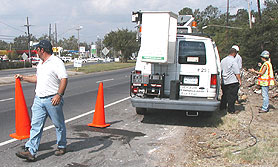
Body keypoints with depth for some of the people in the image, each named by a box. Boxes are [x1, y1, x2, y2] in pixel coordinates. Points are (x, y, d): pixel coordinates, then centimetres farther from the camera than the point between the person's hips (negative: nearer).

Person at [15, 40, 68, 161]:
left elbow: (64, 79, -19)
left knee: (59, 125, 8)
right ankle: (30, 151, 1)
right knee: (35, 125, 1)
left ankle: (61, 147, 25)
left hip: (52, 99, -7)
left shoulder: (56, 62, -11)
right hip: (39, 99, 8)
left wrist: (59, 94, -27)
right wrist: (23, 78, 32)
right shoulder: (40, 63, 17)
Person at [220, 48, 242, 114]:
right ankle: (231, 110, 5)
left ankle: (222, 107, 28)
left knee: (224, 95, 19)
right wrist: (239, 80, -6)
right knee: (232, 96, 0)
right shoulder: (233, 61, -13)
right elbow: (237, 73, -14)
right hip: (232, 81, -7)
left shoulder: (223, 60, 11)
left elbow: (221, 71, 19)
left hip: (224, 82, 7)